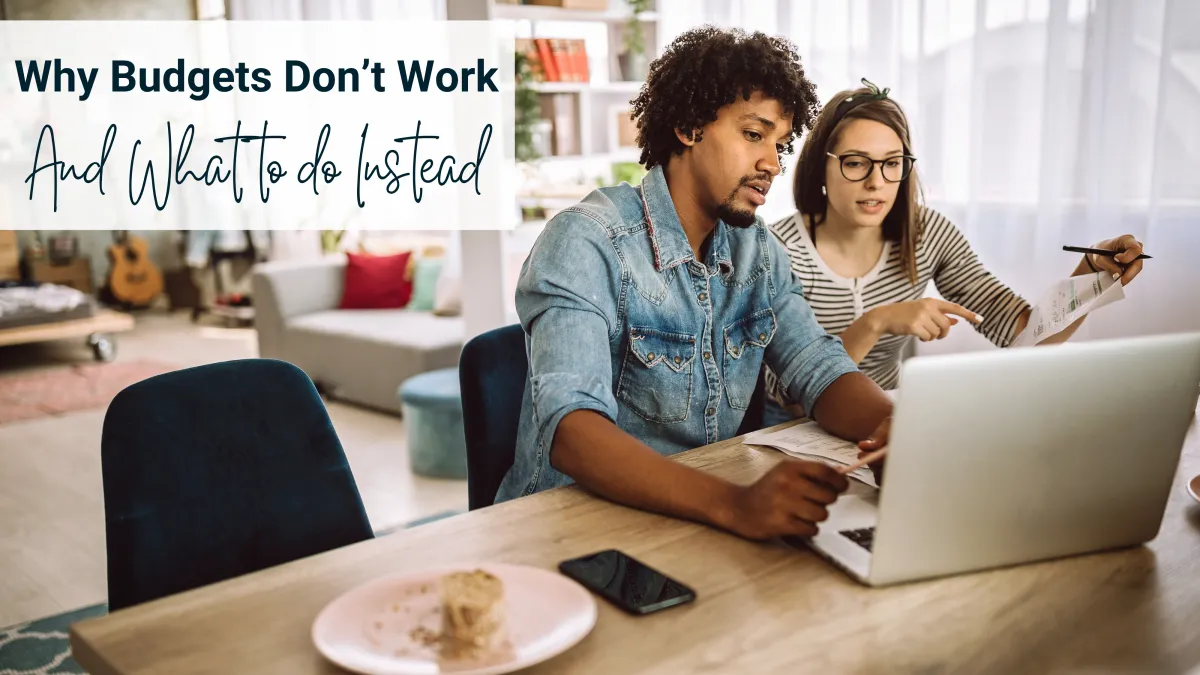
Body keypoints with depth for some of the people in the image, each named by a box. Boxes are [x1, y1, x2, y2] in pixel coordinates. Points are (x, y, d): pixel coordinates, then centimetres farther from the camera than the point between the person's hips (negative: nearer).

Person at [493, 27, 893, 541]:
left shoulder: (758, 249, 6)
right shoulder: (585, 244, -16)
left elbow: (821, 370, 1)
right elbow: (570, 426, -28)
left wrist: (896, 426, -21)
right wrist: (733, 503, -41)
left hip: (708, 517, 6)